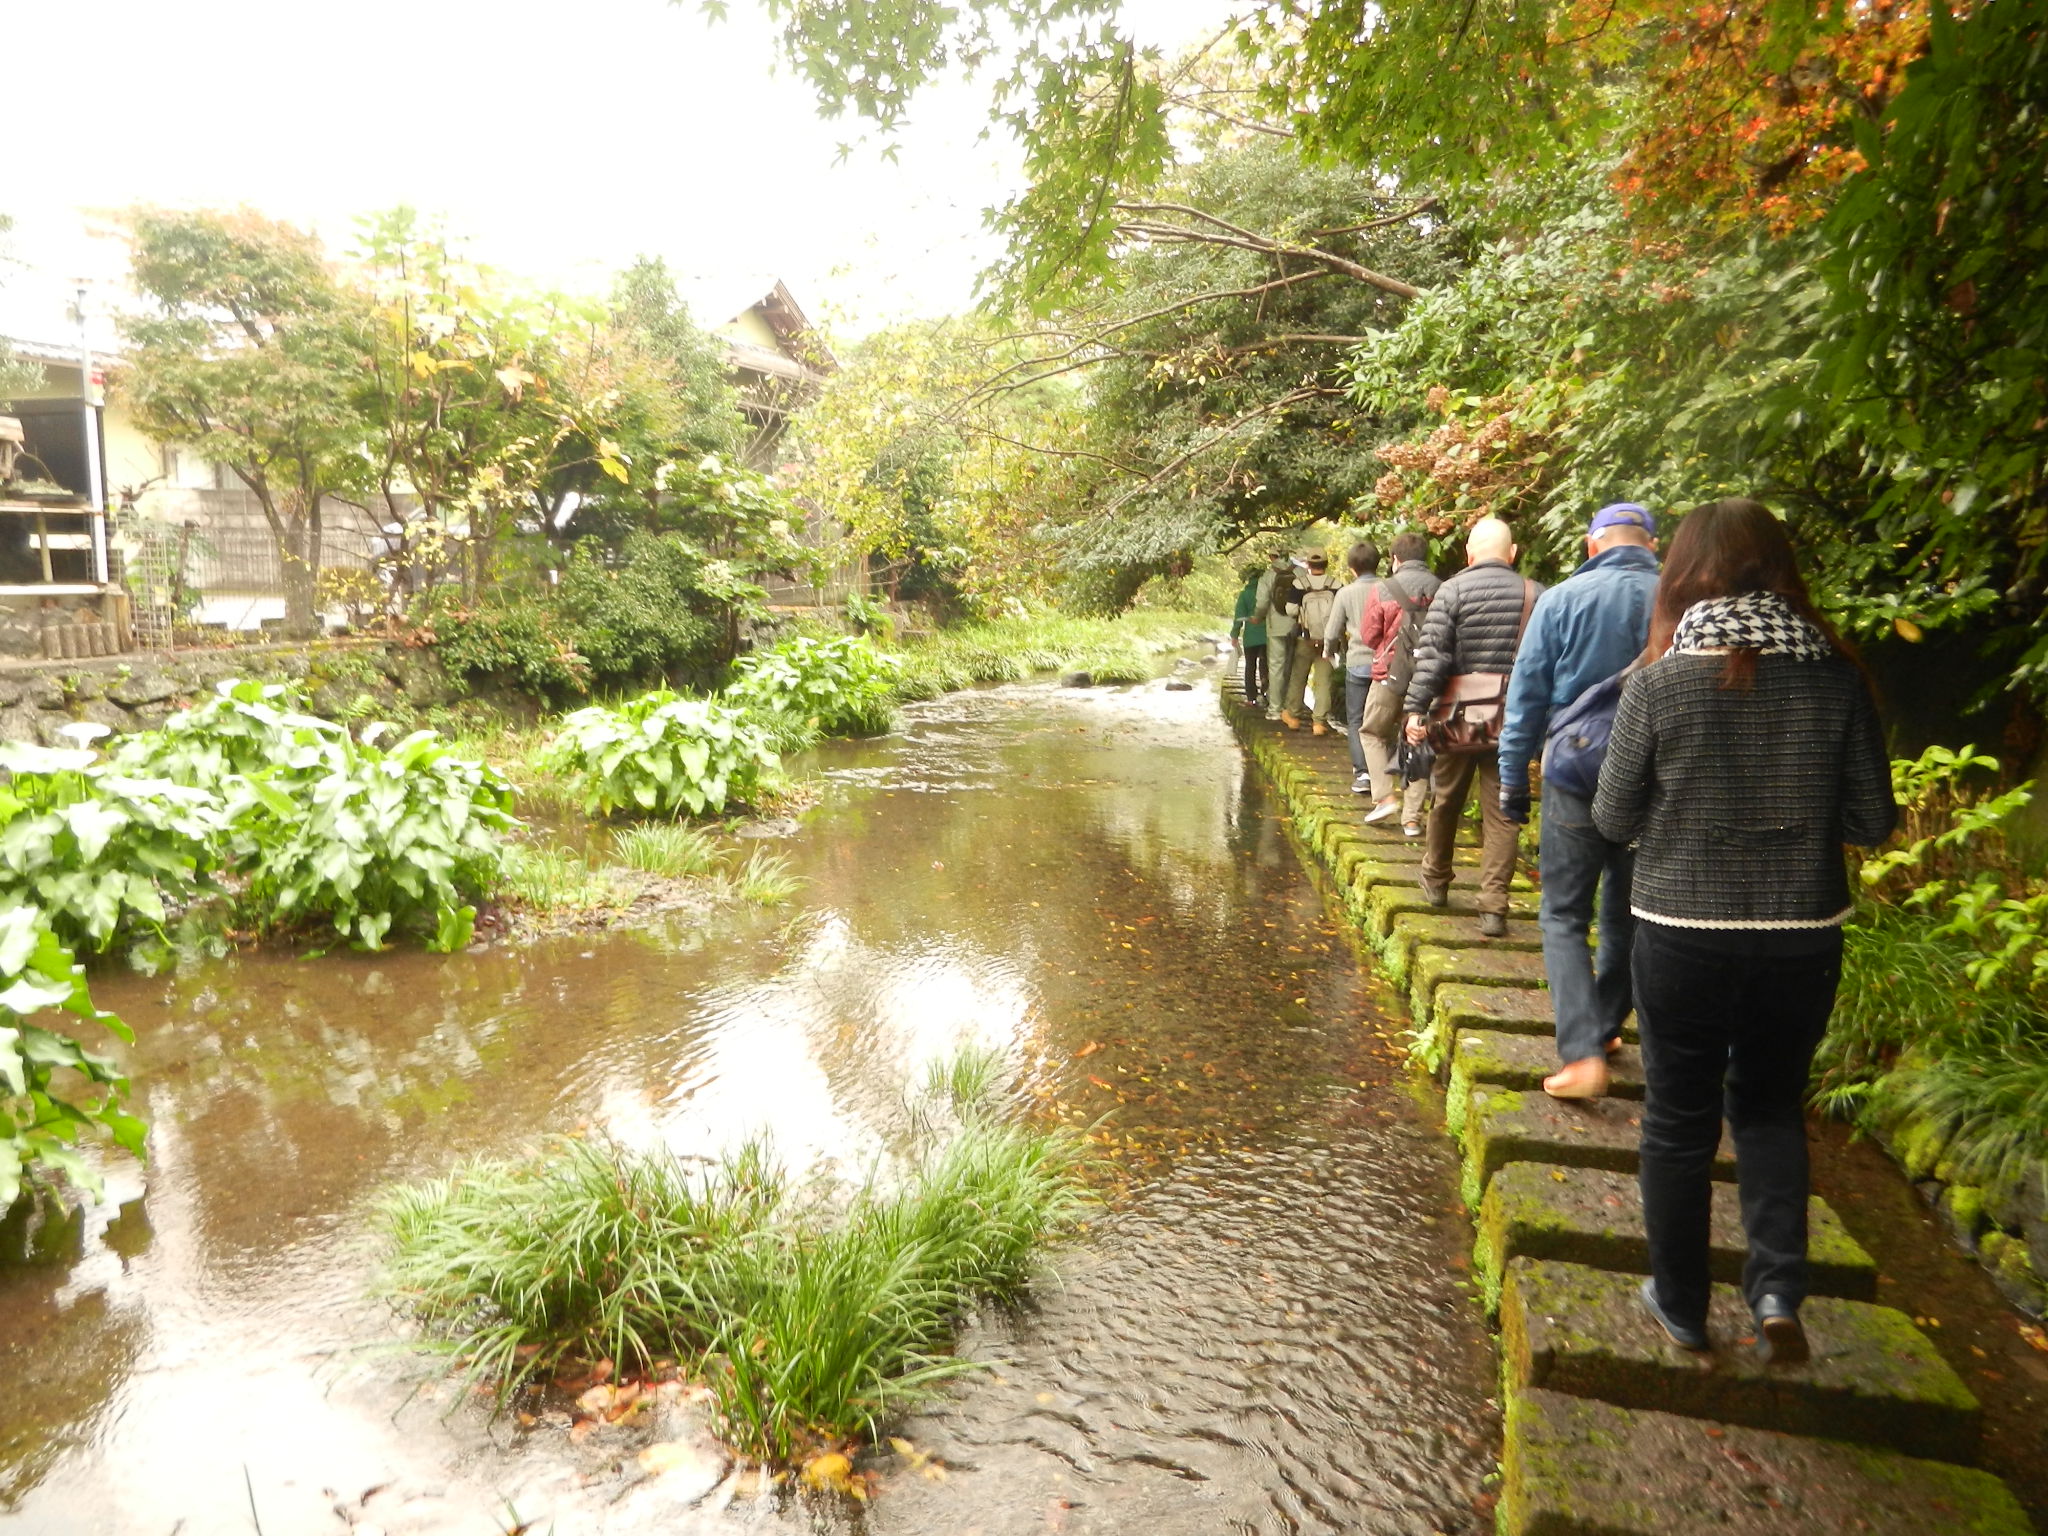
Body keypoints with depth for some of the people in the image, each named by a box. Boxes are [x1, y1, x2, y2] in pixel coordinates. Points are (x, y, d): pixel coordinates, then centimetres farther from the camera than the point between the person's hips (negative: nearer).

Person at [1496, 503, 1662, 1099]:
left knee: (1564, 917, 4)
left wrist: (1513, 779, 5)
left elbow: (1527, 697, -4)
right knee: (1627, 915, 18)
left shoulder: (1561, 600, -6)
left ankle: (1583, 1054, -9)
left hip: (1577, 781, -3)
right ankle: (1604, 1027, 33)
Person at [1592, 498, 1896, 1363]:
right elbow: (1873, 821, 0)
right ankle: (1778, 1287, 15)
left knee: (1679, 1121, 15)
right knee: (1771, 1106, 25)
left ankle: (1681, 1306, 29)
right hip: (1804, 937, 3)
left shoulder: (1660, 684, -13)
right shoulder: (1837, 680, -7)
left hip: (1683, 935, -2)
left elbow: (1614, 820, -5)